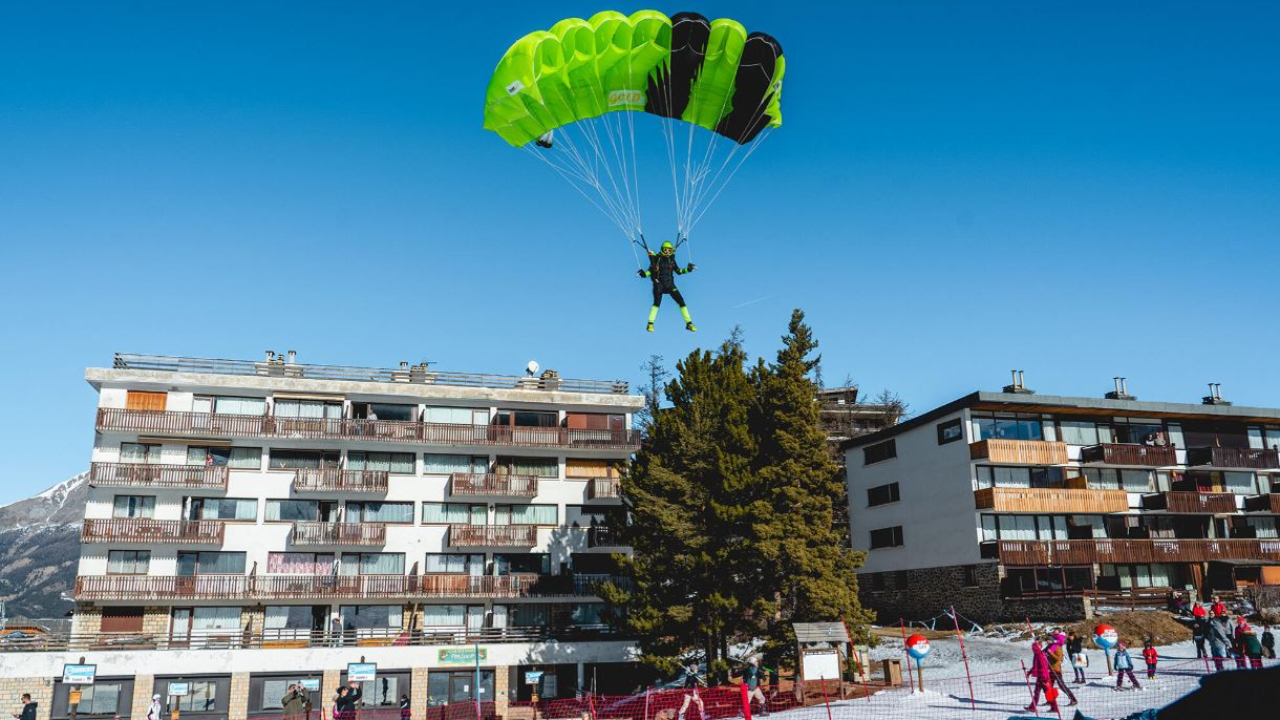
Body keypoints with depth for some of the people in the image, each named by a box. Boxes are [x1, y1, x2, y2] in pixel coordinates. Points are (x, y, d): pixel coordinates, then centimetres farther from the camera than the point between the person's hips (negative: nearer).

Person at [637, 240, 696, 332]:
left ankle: (689, 323, 3)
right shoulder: (656, 258, -2)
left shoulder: (671, 259, 8)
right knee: (657, 302, -21)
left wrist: (687, 269, 4)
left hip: (670, 283, 4)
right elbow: (650, 270, 2)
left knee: (681, 301, -4)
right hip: (659, 283, -4)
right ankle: (650, 324, -12)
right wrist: (644, 274, -17)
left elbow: (678, 271, 16)